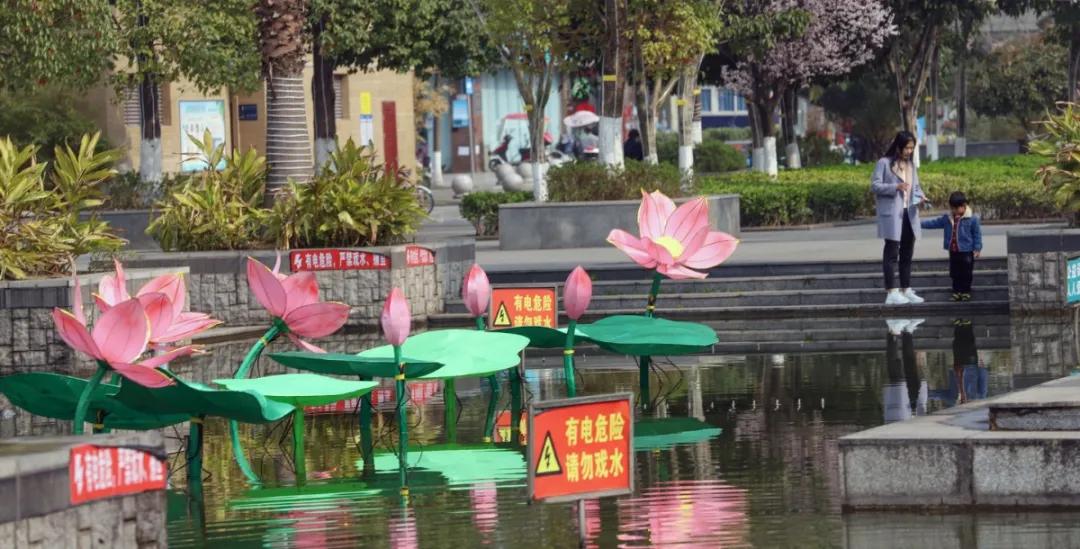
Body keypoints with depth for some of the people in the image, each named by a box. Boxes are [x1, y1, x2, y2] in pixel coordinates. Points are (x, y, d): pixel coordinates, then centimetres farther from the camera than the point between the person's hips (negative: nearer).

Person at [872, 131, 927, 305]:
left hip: (909, 213, 7)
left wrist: (920, 196, -4)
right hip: (891, 214, -7)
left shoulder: (911, 165, 13)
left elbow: (916, 186, 17)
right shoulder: (884, 163, -6)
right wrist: (895, 187, -22)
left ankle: (906, 290, 19)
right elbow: (875, 185, -10)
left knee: (907, 253, 11)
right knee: (892, 253, -7)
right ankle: (891, 293, -7)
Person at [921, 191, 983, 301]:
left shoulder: (972, 219, -8)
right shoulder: (947, 218, 5)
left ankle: (966, 292, 10)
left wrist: (977, 248, -8)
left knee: (966, 274, 1)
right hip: (953, 252, 5)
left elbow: (977, 234, -4)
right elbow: (934, 223, 11)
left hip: (966, 252, -5)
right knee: (955, 274, 9)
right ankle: (956, 292, 18)